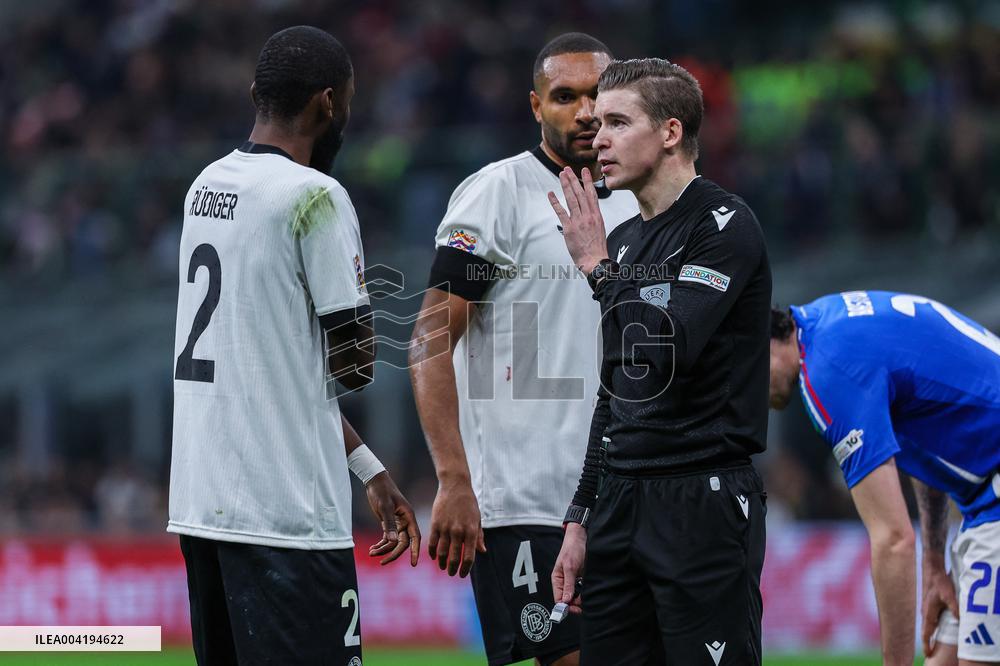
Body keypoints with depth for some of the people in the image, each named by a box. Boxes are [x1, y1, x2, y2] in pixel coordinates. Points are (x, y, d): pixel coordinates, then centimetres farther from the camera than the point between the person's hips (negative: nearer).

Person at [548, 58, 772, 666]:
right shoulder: (626, 239, 16)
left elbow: (666, 349, -22)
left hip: (702, 503, -8)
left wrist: (598, 266, -11)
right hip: (620, 502, 8)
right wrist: (581, 521, 18)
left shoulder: (725, 225, -9)